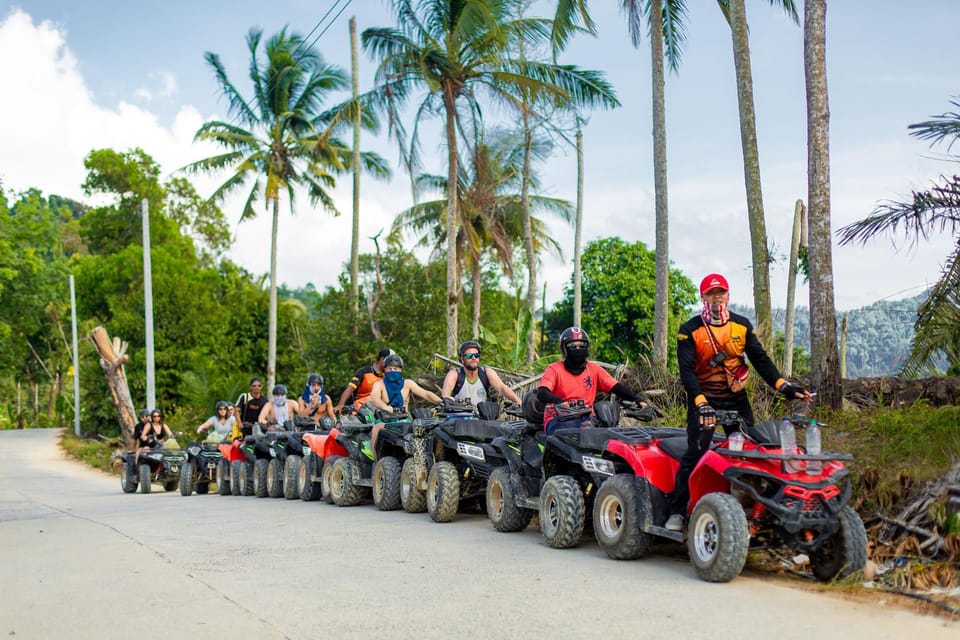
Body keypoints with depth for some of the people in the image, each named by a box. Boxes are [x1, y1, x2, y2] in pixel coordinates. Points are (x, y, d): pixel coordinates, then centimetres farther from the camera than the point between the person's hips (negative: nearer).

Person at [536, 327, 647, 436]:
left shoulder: (594, 369, 15)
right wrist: (559, 401, -32)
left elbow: (617, 387, 8)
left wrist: (638, 399, -10)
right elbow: (542, 393, -11)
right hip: (558, 419, -3)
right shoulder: (554, 369, 4)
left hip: (585, 420, 3)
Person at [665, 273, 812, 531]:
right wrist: (701, 403, -27)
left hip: (736, 397, 4)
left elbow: (760, 359, 5)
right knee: (695, 454, -11)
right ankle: (677, 512, -4)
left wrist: (784, 386, -8)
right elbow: (687, 371, -13)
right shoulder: (690, 330, -6)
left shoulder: (742, 325, 6)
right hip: (703, 398, -4)